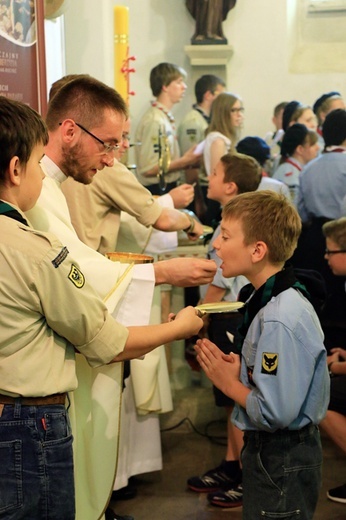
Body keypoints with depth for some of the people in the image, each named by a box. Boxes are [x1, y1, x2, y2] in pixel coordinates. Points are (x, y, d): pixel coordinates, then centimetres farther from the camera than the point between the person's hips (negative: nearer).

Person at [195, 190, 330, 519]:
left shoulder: (279, 322, -28)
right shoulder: (266, 301, 2)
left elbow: (276, 413, -30)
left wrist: (230, 384, -15)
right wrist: (237, 370, -5)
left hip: (282, 465, -9)